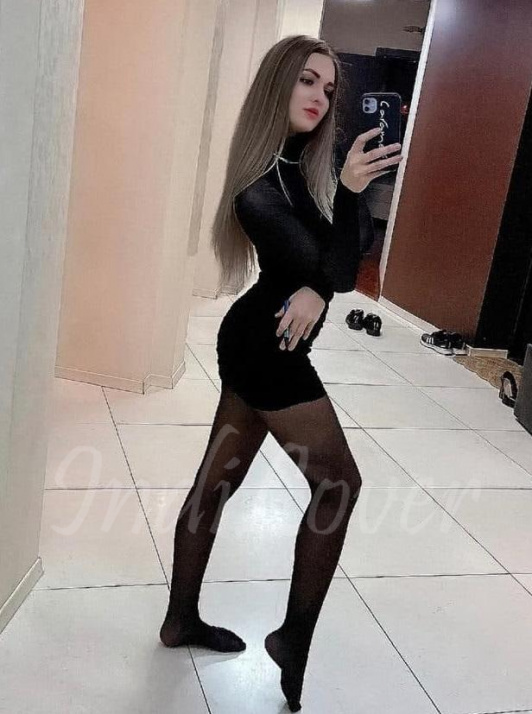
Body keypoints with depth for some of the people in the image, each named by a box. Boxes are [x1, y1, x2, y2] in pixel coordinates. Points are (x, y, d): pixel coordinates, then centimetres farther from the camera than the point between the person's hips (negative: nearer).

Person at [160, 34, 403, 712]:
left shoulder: (303, 166, 8)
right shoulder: (261, 177, -17)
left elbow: (341, 263, 0)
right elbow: (316, 262, -19)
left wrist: (317, 290, -21)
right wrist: (348, 191, -31)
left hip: (257, 342, 8)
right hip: (268, 346, -8)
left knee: (216, 482, 15)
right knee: (338, 482, 0)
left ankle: (181, 619, 31)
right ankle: (294, 636, 12)